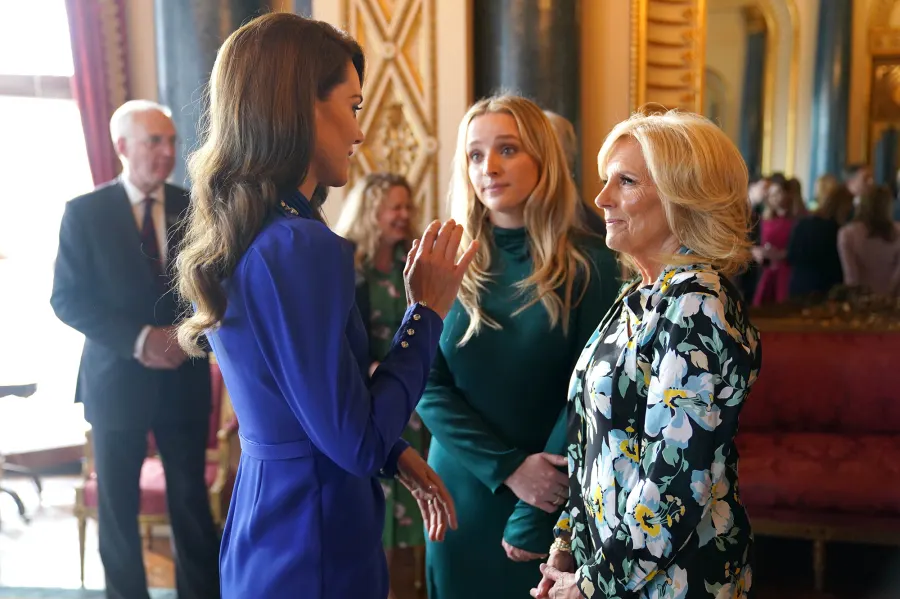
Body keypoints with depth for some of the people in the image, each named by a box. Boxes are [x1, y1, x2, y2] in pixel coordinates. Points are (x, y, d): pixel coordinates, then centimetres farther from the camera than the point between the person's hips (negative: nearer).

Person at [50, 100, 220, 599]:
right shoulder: (84, 212, -3)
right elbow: (67, 299, -7)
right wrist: (138, 339, -18)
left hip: (185, 377, 1)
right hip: (117, 379, -1)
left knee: (192, 500, 7)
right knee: (118, 506, 9)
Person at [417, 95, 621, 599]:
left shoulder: (589, 264, -7)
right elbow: (428, 389, -5)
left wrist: (535, 515, -14)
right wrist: (509, 467, -16)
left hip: (554, 503, -2)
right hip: (462, 491, 2)